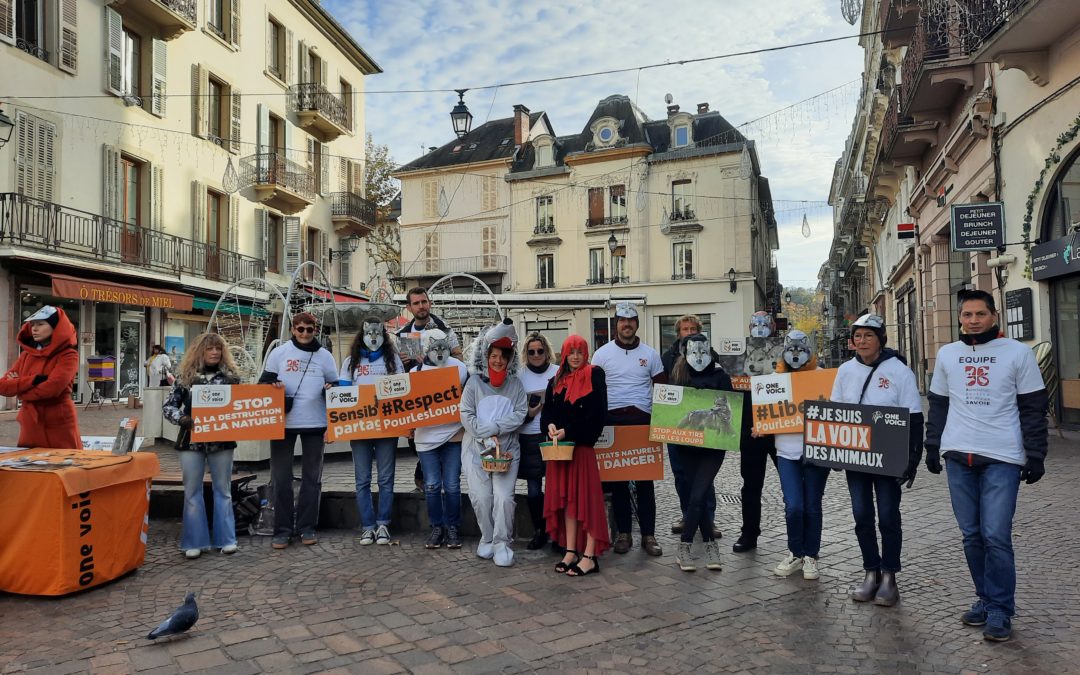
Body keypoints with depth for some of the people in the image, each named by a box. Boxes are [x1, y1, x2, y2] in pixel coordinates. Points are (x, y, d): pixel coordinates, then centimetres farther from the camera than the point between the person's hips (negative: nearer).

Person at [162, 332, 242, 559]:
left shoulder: (231, 375, 1)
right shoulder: (186, 377, -1)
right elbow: (168, 406, 1)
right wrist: (182, 419, -17)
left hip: (221, 440, 1)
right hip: (192, 440, 0)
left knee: (223, 490, 9)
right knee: (192, 491, 7)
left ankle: (225, 539, 18)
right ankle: (195, 542, 16)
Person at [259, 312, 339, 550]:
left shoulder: (324, 356, 5)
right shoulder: (279, 353, 3)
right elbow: (263, 382, 9)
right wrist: (272, 386, -16)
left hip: (315, 424, 1)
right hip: (283, 423, -1)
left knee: (312, 477, 6)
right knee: (281, 478, 2)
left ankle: (307, 528, 16)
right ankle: (282, 530, 10)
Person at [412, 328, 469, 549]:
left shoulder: (459, 368, -1)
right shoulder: (416, 372, 3)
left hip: (453, 434, -1)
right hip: (426, 436, 1)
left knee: (452, 486, 2)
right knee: (431, 485, 4)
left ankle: (452, 528, 16)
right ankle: (437, 527, 18)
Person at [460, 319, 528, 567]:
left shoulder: (516, 384, 8)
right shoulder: (474, 382, 3)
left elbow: (520, 414, -3)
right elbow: (466, 414, -5)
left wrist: (493, 428, -14)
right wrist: (488, 441, -13)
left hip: (508, 450, 0)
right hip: (476, 449, 0)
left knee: (504, 496, -11)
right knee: (481, 497, -4)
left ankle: (502, 543, 2)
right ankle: (487, 538, 17)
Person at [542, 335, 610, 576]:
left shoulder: (594, 376, -1)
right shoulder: (556, 382, 15)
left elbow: (596, 412, -9)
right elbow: (547, 410, 12)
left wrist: (568, 431, -13)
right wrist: (550, 425, -10)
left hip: (584, 445, -5)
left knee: (586, 497, -4)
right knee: (566, 497, 6)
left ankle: (589, 556, 0)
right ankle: (571, 551, 13)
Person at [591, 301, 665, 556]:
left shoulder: (650, 354, 7)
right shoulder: (602, 354, 5)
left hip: (642, 421, 0)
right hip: (612, 421, 0)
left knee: (645, 480, 2)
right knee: (617, 480, 5)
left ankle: (648, 535, 9)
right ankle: (623, 533, 15)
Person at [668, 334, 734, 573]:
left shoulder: (720, 377, 0)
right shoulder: (678, 376, 5)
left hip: (713, 445, -2)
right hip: (686, 444, 2)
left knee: (697, 496, -9)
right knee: (698, 495, 7)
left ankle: (684, 548, 1)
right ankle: (711, 544, 22)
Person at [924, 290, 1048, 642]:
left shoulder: (1017, 353, 1)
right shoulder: (946, 354, 10)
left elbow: (1033, 408, 1)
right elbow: (938, 405, 15)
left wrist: (1035, 456, -4)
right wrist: (932, 447, 11)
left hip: (1002, 458, -3)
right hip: (958, 457, 4)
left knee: (995, 536, -7)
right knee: (971, 534, 8)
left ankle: (1000, 610, 5)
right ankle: (986, 599, 22)